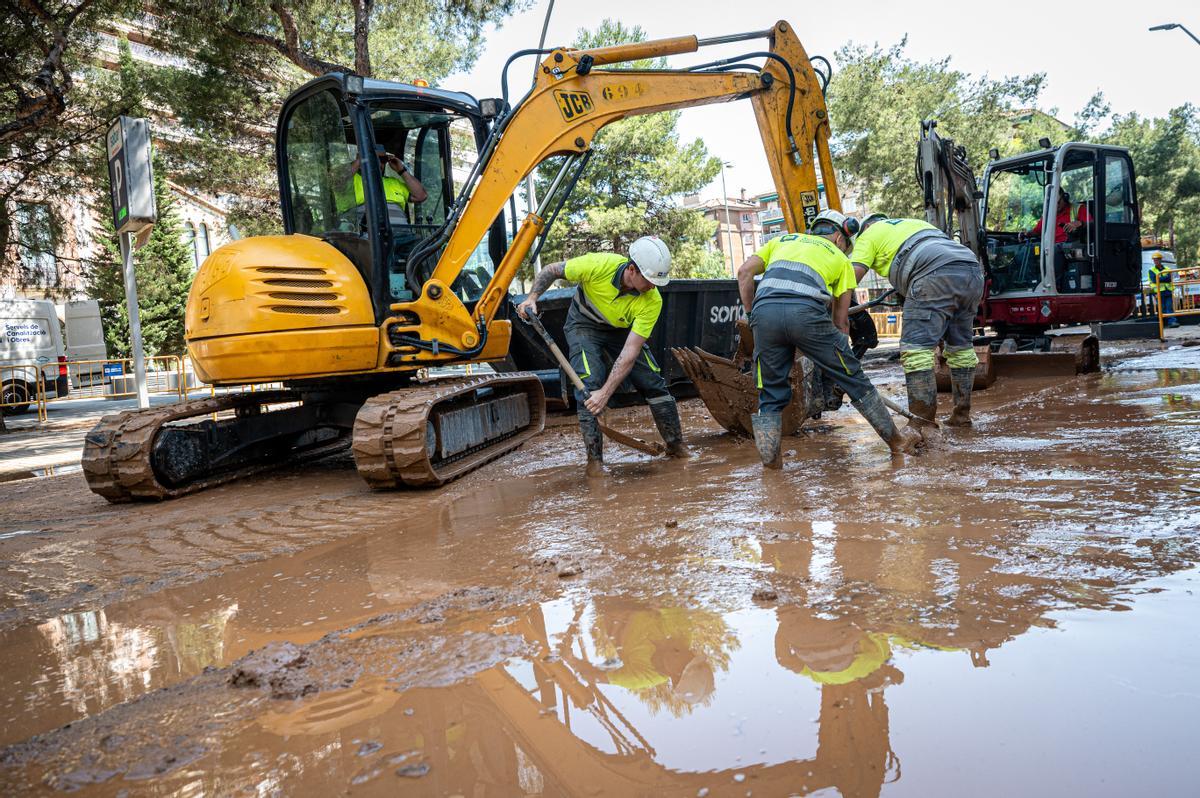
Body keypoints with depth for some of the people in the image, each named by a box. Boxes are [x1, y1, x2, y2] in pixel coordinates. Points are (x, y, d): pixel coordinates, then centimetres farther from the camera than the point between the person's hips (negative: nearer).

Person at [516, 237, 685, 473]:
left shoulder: (652, 301, -31)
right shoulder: (599, 265, -35)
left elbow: (630, 352, -35)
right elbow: (551, 271, -17)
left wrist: (606, 393, -42)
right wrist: (532, 298, -31)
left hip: (622, 330, 2)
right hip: (584, 325, -2)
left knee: (653, 381, -5)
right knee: (590, 384, -22)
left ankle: (676, 445, 15)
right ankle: (594, 457, -10)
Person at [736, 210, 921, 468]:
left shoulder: (783, 240, 35)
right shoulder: (839, 258, 28)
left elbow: (745, 272, 18)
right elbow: (840, 319, 26)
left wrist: (751, 314, 22)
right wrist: (841, 355, 36)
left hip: (764, 310, 2)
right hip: (806, 311, -2)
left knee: (771, 392, 16)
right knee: (852, 377, 14)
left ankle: (770, 457, 11)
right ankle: (896, 439, 27)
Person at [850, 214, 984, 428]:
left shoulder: (870, 234, 20)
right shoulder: (914, 222, 40)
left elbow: (852, 276, 8)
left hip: (937, 274, -8)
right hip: (973, 271, 8)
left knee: (916, 348, -7)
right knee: (960, 346, 17)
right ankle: (961, 415, 24)